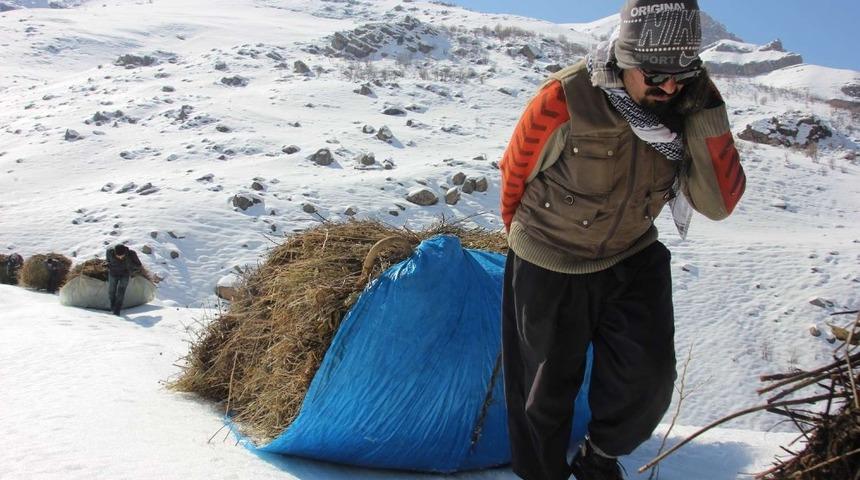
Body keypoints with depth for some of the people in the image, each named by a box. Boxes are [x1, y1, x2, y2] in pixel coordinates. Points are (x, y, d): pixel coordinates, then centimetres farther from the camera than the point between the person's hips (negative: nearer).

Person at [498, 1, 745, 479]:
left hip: (633, 259, 4)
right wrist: (523, 235, 8)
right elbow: (515, 171, -9)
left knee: (648, 379, -3)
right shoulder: (565, 100, -27)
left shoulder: (686, 110, -13)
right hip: (551, 269, -3)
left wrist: (707, 117, -30)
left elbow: (719, 203, -18)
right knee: (549, 385, 10)